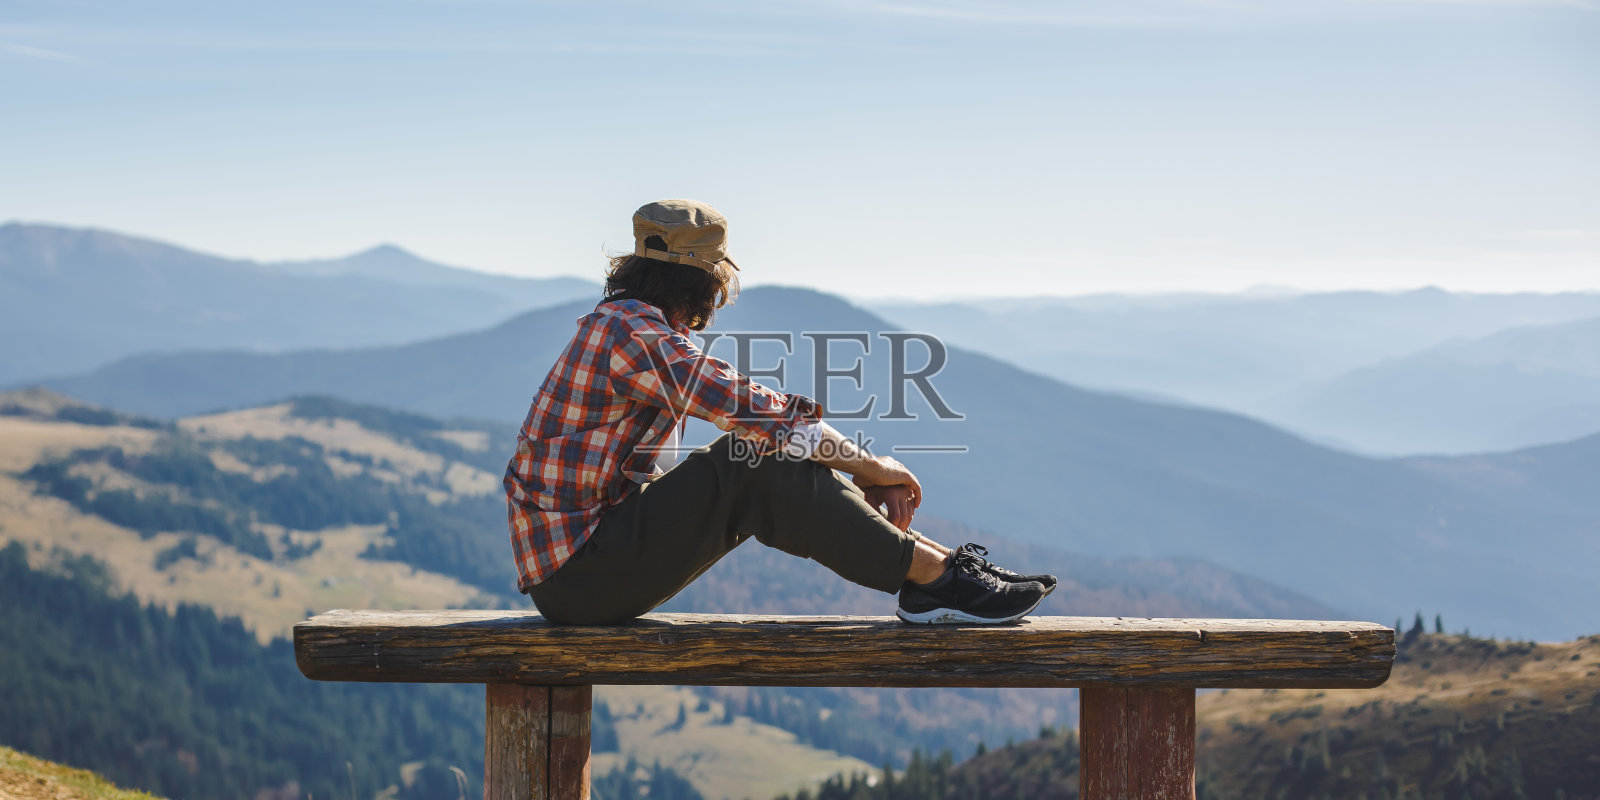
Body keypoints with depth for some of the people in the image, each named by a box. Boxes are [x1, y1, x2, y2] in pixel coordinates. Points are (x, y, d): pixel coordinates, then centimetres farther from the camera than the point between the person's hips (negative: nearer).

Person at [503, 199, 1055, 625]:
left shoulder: (623, 326, 16)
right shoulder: (636, 333, -16)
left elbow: (760, 414, 16)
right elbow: (759, 413, -19)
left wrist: (858, 477, 8)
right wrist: (870, 467, -7)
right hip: (578, 576, -10)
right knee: (752, 466, -19)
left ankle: (937, 562, 3)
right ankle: (934, 577, -16)